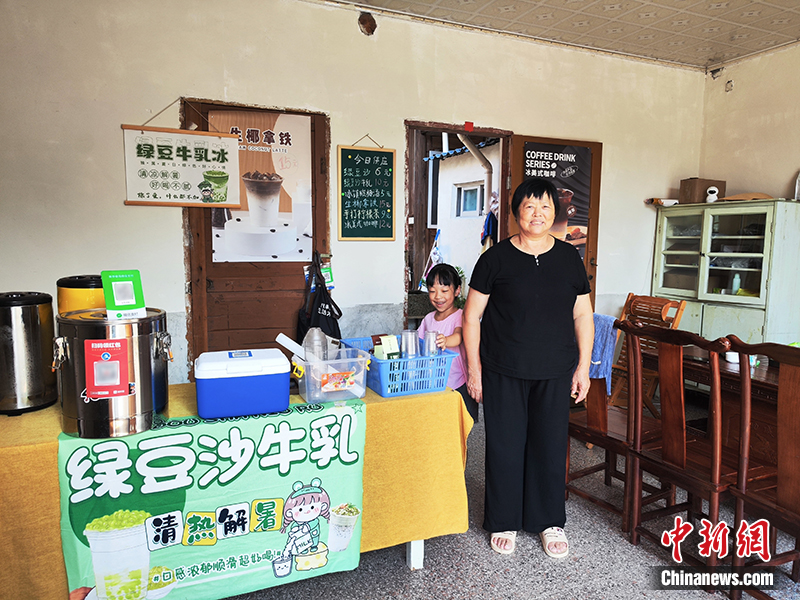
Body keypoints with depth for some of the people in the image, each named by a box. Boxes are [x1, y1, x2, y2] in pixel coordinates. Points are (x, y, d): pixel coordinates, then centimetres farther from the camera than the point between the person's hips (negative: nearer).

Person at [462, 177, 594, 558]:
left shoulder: (569, 258, 6)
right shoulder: (497, 258, -3)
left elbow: (583, 315, 10)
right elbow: (472, 316, -1)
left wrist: (583, 366, 5)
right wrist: (474, 369, -4)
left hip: (555, 373, 2)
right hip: (504, 372, -2)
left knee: (551, 444, 10)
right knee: (505, 444, 6)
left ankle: (550, 522, 30)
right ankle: (503, 522, 25)